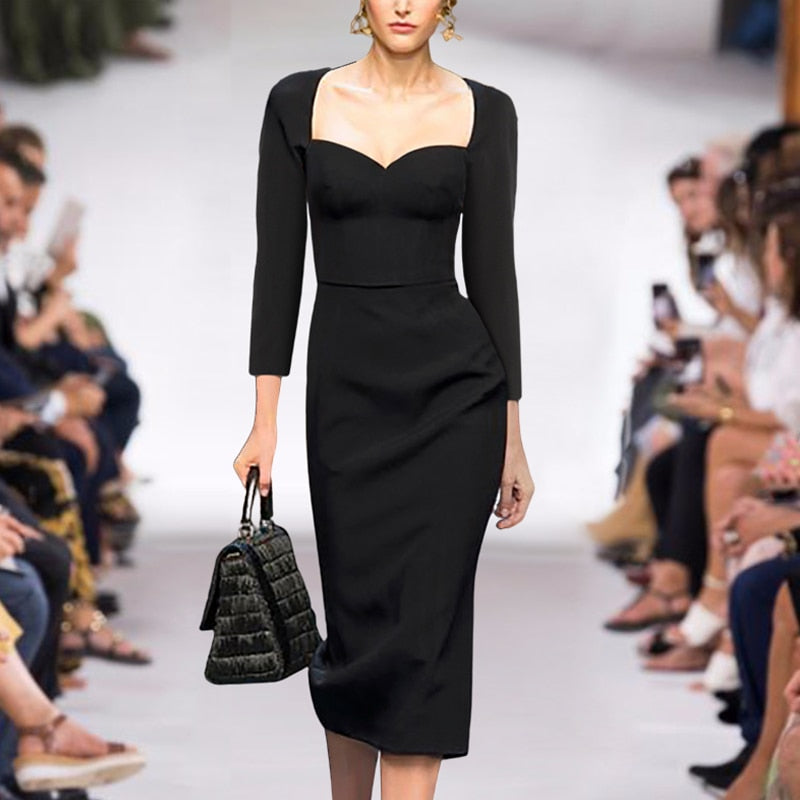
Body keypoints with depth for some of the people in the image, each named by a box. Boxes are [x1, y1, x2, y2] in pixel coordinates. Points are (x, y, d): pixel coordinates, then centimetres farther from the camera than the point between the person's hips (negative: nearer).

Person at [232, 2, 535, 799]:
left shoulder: (483, 112, 2)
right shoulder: (299, 103, 3)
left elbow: (491, 270, 2)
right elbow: (279, 264, 1)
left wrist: (513, 436, 1)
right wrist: (265, 420, -3)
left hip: (453, 387, -1)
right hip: (343, 383, 1)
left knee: (423, 628, -4)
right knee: (358, 619, 7)